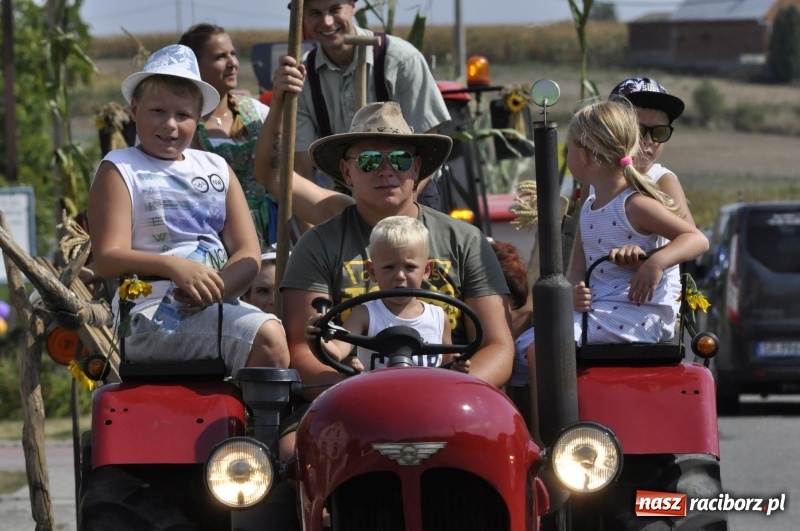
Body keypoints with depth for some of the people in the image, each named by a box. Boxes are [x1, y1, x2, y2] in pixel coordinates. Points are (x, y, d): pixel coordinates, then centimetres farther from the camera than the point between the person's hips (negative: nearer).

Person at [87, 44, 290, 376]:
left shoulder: (216, 169, 20)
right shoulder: (119, 171, 5)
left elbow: (248, 253, 11)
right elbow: (108, 258, -8)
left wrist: (215, 289, -12)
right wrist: (174, 268, -25)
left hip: (215, 307, 6)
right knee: (267, 339, -26)